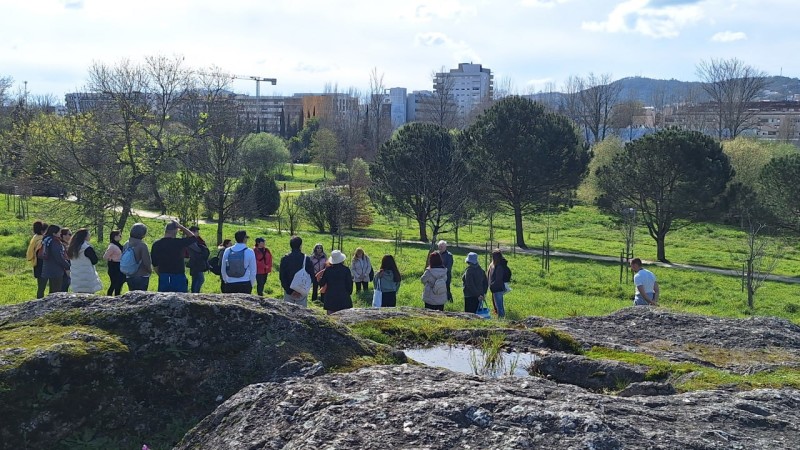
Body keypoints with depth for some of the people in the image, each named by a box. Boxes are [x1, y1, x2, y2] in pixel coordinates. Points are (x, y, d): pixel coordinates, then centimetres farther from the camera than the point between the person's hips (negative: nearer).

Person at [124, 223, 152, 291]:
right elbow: (147, 262, -15)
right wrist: (150, 270, 5)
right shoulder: (142, 245, -16)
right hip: (142, 276, -6)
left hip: (129, 276, 6)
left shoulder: (126, 245, 3)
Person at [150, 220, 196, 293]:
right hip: (178, 278, -4)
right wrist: (180, 226, 8)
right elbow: (193, 237, 7)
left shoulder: (156, 245, 2)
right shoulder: (179, 242, -11)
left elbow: (154, 265, 8)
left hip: (163, 278, 4)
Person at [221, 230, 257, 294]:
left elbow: (223, 269, 11)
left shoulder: (227, 251, 3)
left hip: (230, 284, 3)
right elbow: (253, 271, -1)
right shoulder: (249, 252, -6)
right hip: (245, 284, -3)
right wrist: (252, 284, 11)